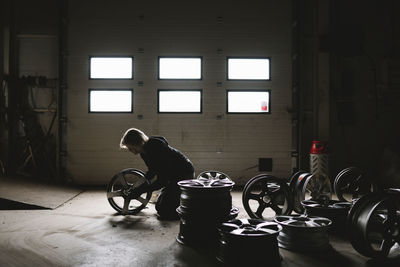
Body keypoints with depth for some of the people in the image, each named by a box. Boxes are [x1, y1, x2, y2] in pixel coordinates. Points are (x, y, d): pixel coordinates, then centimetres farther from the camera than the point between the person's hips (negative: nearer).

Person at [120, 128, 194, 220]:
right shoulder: (144, 152, -1)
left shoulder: (157, 148, -30)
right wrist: (139, 185, 6)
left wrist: (141, 190, -24)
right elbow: (152, 171, 16)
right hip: (173, 176, 10)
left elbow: (162, 181, -28)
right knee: (159, 207, 15)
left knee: (165, 212, -12)